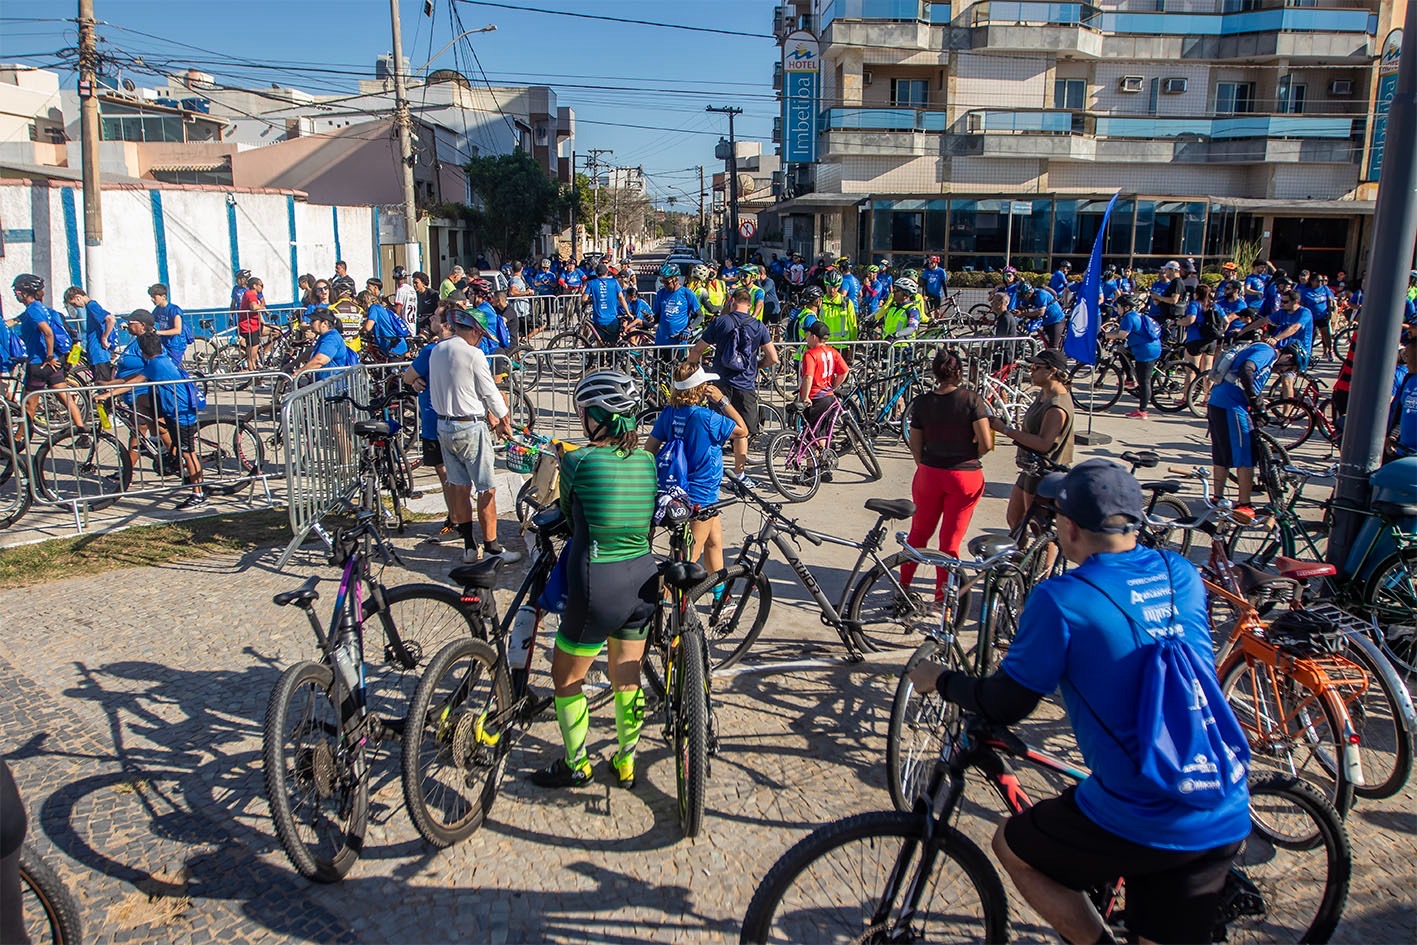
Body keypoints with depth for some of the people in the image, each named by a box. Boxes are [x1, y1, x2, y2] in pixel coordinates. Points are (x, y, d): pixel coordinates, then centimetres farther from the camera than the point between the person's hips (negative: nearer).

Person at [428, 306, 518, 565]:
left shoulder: (437, 351, 8)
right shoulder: (473, 355, -15)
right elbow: (490, 393, -9)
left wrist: (490, 416, 21)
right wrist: (504, 422, 8)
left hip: (443, 425, 8)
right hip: (470, 427, -8)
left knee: (459, 486, 14)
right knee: (486, 489, 1)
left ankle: (469, 545, 20)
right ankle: (491, 548, 5)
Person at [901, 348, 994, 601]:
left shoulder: (922, 403, -5)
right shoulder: (972, 400, -11)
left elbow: (915, 446, 0)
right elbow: (986, 444, -14)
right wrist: (970, 455, 6)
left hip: (929, 474, 2)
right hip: (966, 476, -2)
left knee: (919, 532, 20)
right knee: (951, 539, 9)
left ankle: (903, 583, 32)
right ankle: (942, 597, 16)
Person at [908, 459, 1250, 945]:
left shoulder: (1061, 599, -16)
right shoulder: (1182, 575, 3)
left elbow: (1004, 706, -8)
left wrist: (941, 680, 11)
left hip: (1136, 824, -6)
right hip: (1226, 821, 6)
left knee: (1012, 845, 20)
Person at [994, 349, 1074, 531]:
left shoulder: (1057, 407, -24)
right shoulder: (1044, 394, 8)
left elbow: (1043, 444, -29)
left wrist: (1006, 430, -27)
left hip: (1044, 476, -10)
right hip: (1032, 470, 10)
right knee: (1013, 518, 19)